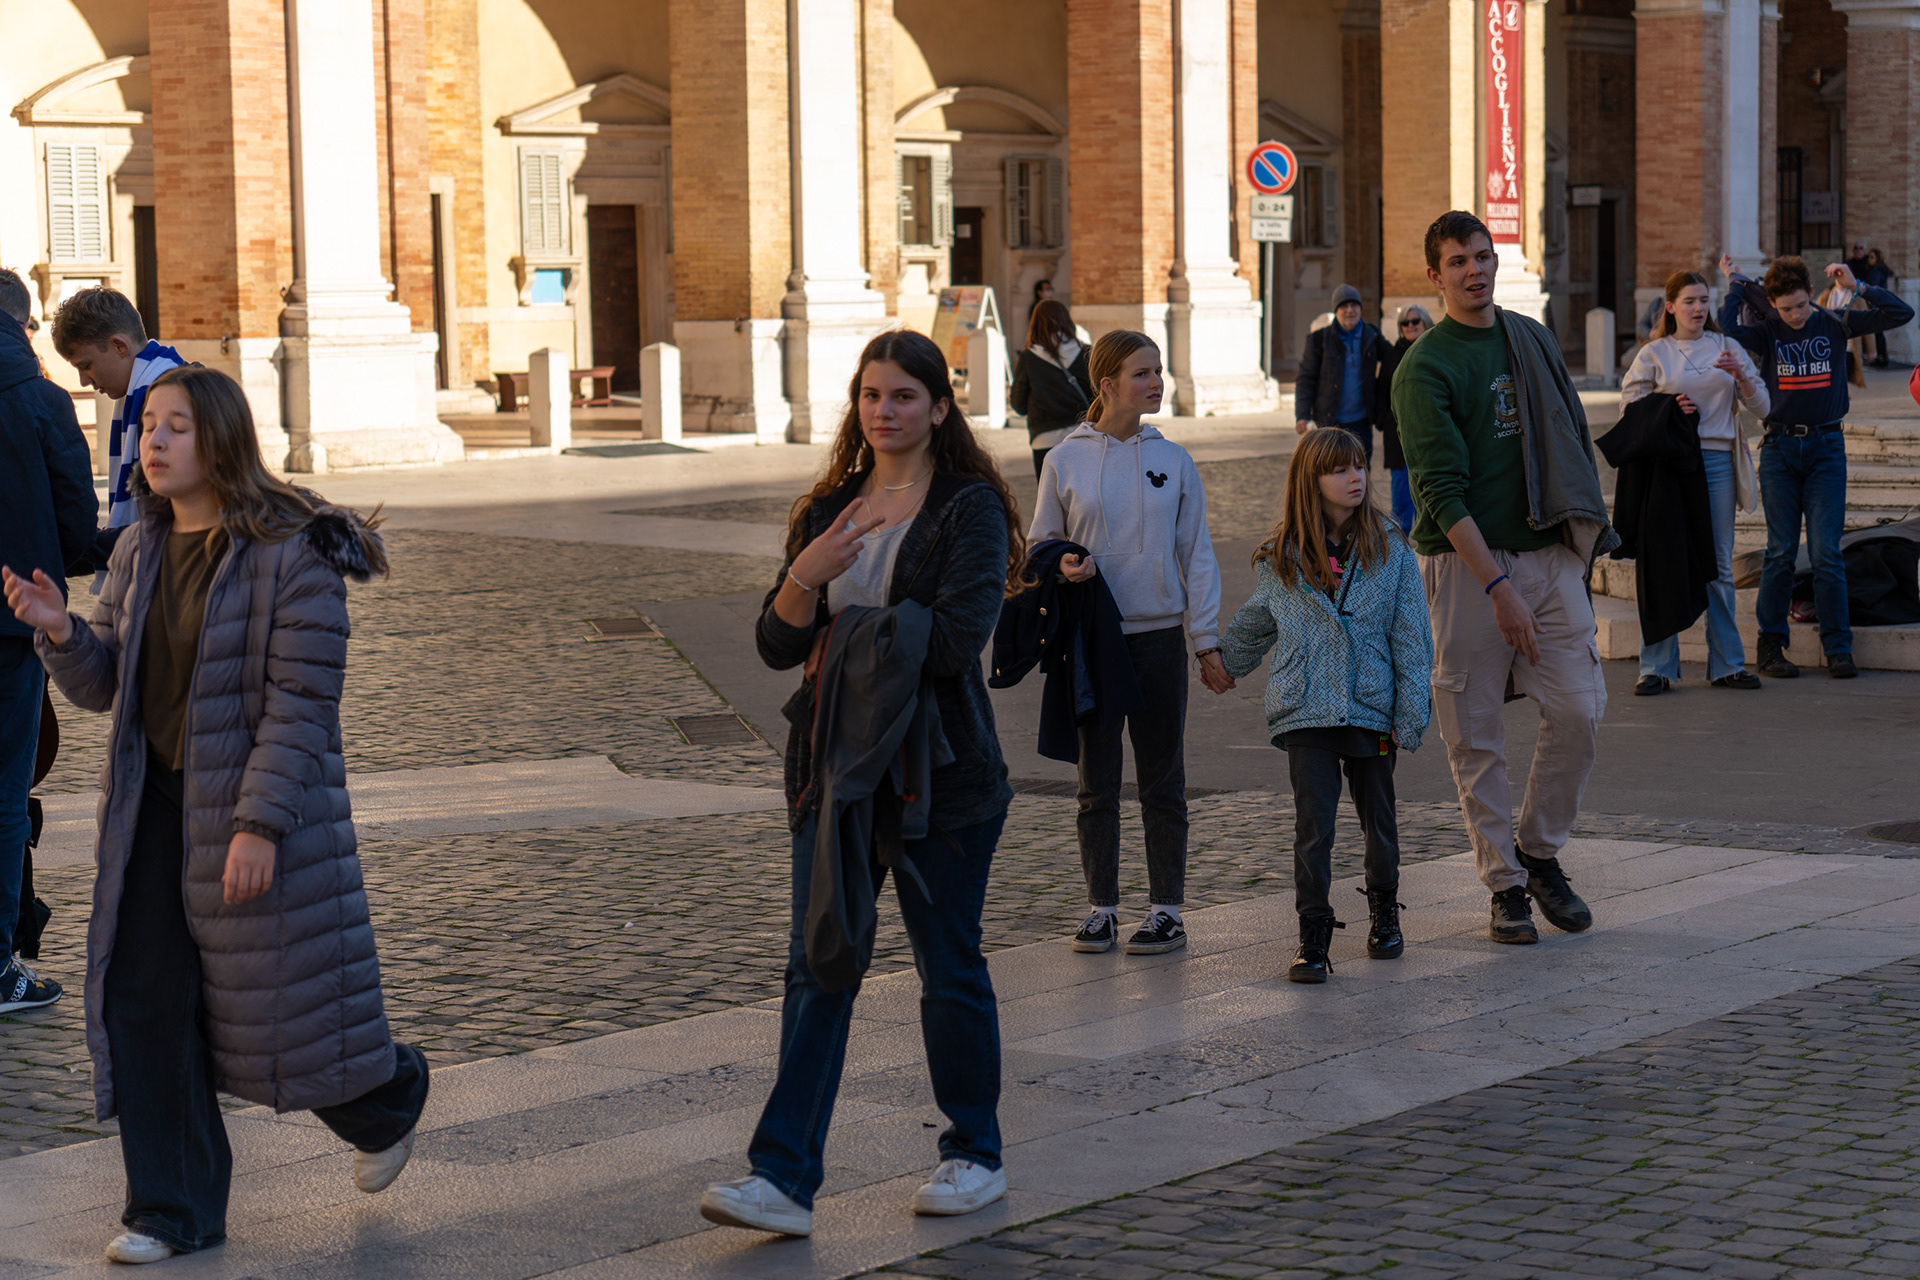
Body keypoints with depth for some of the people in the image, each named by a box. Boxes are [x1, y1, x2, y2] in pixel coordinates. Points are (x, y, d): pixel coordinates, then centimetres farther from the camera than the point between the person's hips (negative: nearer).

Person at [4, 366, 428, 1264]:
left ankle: (387, 1103, 37)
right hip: (154, 806, 6)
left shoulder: (292, 556, -15)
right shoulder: (140, 553, 6)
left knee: (280, 1002, 5)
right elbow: (102, 687, 8)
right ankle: (174, 1211, 11)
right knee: (144, 1004, 1)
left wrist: (260, 824, -23)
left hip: (258, 814, -6)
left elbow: (302, 703, -18)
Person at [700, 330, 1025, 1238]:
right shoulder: (827, 511, 11)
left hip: (941, 775, -5)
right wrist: (806, 577, -16)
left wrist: (842, 634, -9)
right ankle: (784, 1176, -7)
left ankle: (975, 1155, 23)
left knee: (950, 968, 6)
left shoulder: (970, 511, -6)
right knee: (817, 969, -3)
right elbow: (777, 646, 4)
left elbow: (956, 637, -20)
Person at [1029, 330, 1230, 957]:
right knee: (1097, 781, 6)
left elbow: (1195, 553, 6)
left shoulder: (1173, 460, 3)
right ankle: (1101, 907, 15)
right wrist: (1063, 567, -15)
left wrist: (1208, 641, 2)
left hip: (1159, 637, 0)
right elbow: (1039, 544, 8)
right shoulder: (1065, 460, 0)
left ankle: (1166, 910, 12)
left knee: (1162, 781, 5)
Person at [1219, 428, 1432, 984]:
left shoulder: (1390, 551, 1)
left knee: (1378, 817, 12)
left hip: (1372, 708, 0)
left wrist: (1411, 713, -3)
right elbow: (1251, 630, 20)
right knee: (1313, 823, -6)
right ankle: (1313, 933, 0)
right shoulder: (1280, 560, 3)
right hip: (1306, 711, 0)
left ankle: (1384, 909, 34)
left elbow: (1412, 637, 1)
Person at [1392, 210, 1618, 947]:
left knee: (1579, 710, -2)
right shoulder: (1424, 369, -8)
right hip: (1467, 559, -5)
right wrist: (1497, 587, -19)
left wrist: (1588, 529, 13)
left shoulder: (1532, 340, 12)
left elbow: (1572, 438, 21)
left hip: (1550, 553, 5)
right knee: (1475, 733, -1)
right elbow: (1441, 490, -14)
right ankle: (1505, 884, 10)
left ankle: (1539, 851, 17)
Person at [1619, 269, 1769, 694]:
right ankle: (1657, 667, 2)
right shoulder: (1654, 354, 6)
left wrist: (1740, 375, -10)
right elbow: (1630, 408, 4)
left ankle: (1727, 664, 12)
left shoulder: (1727, 347, 12)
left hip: (1716, 462, 2)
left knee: (1719, 565, 6)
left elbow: (1761, 408, 9)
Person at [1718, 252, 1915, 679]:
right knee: (1781, 552, 2)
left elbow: (1900, 314, 1)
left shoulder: (1835, 325, 4)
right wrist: (1736, 286, -5)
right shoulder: (1767, 332, 2)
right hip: (1779, 448, 0)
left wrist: (1856, 287, -7)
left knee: (1826, 552, -4)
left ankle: (1838, 648, 1)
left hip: (1826, 448, 0)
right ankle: (1771, 646, 10)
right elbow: (1724, 332, -16)